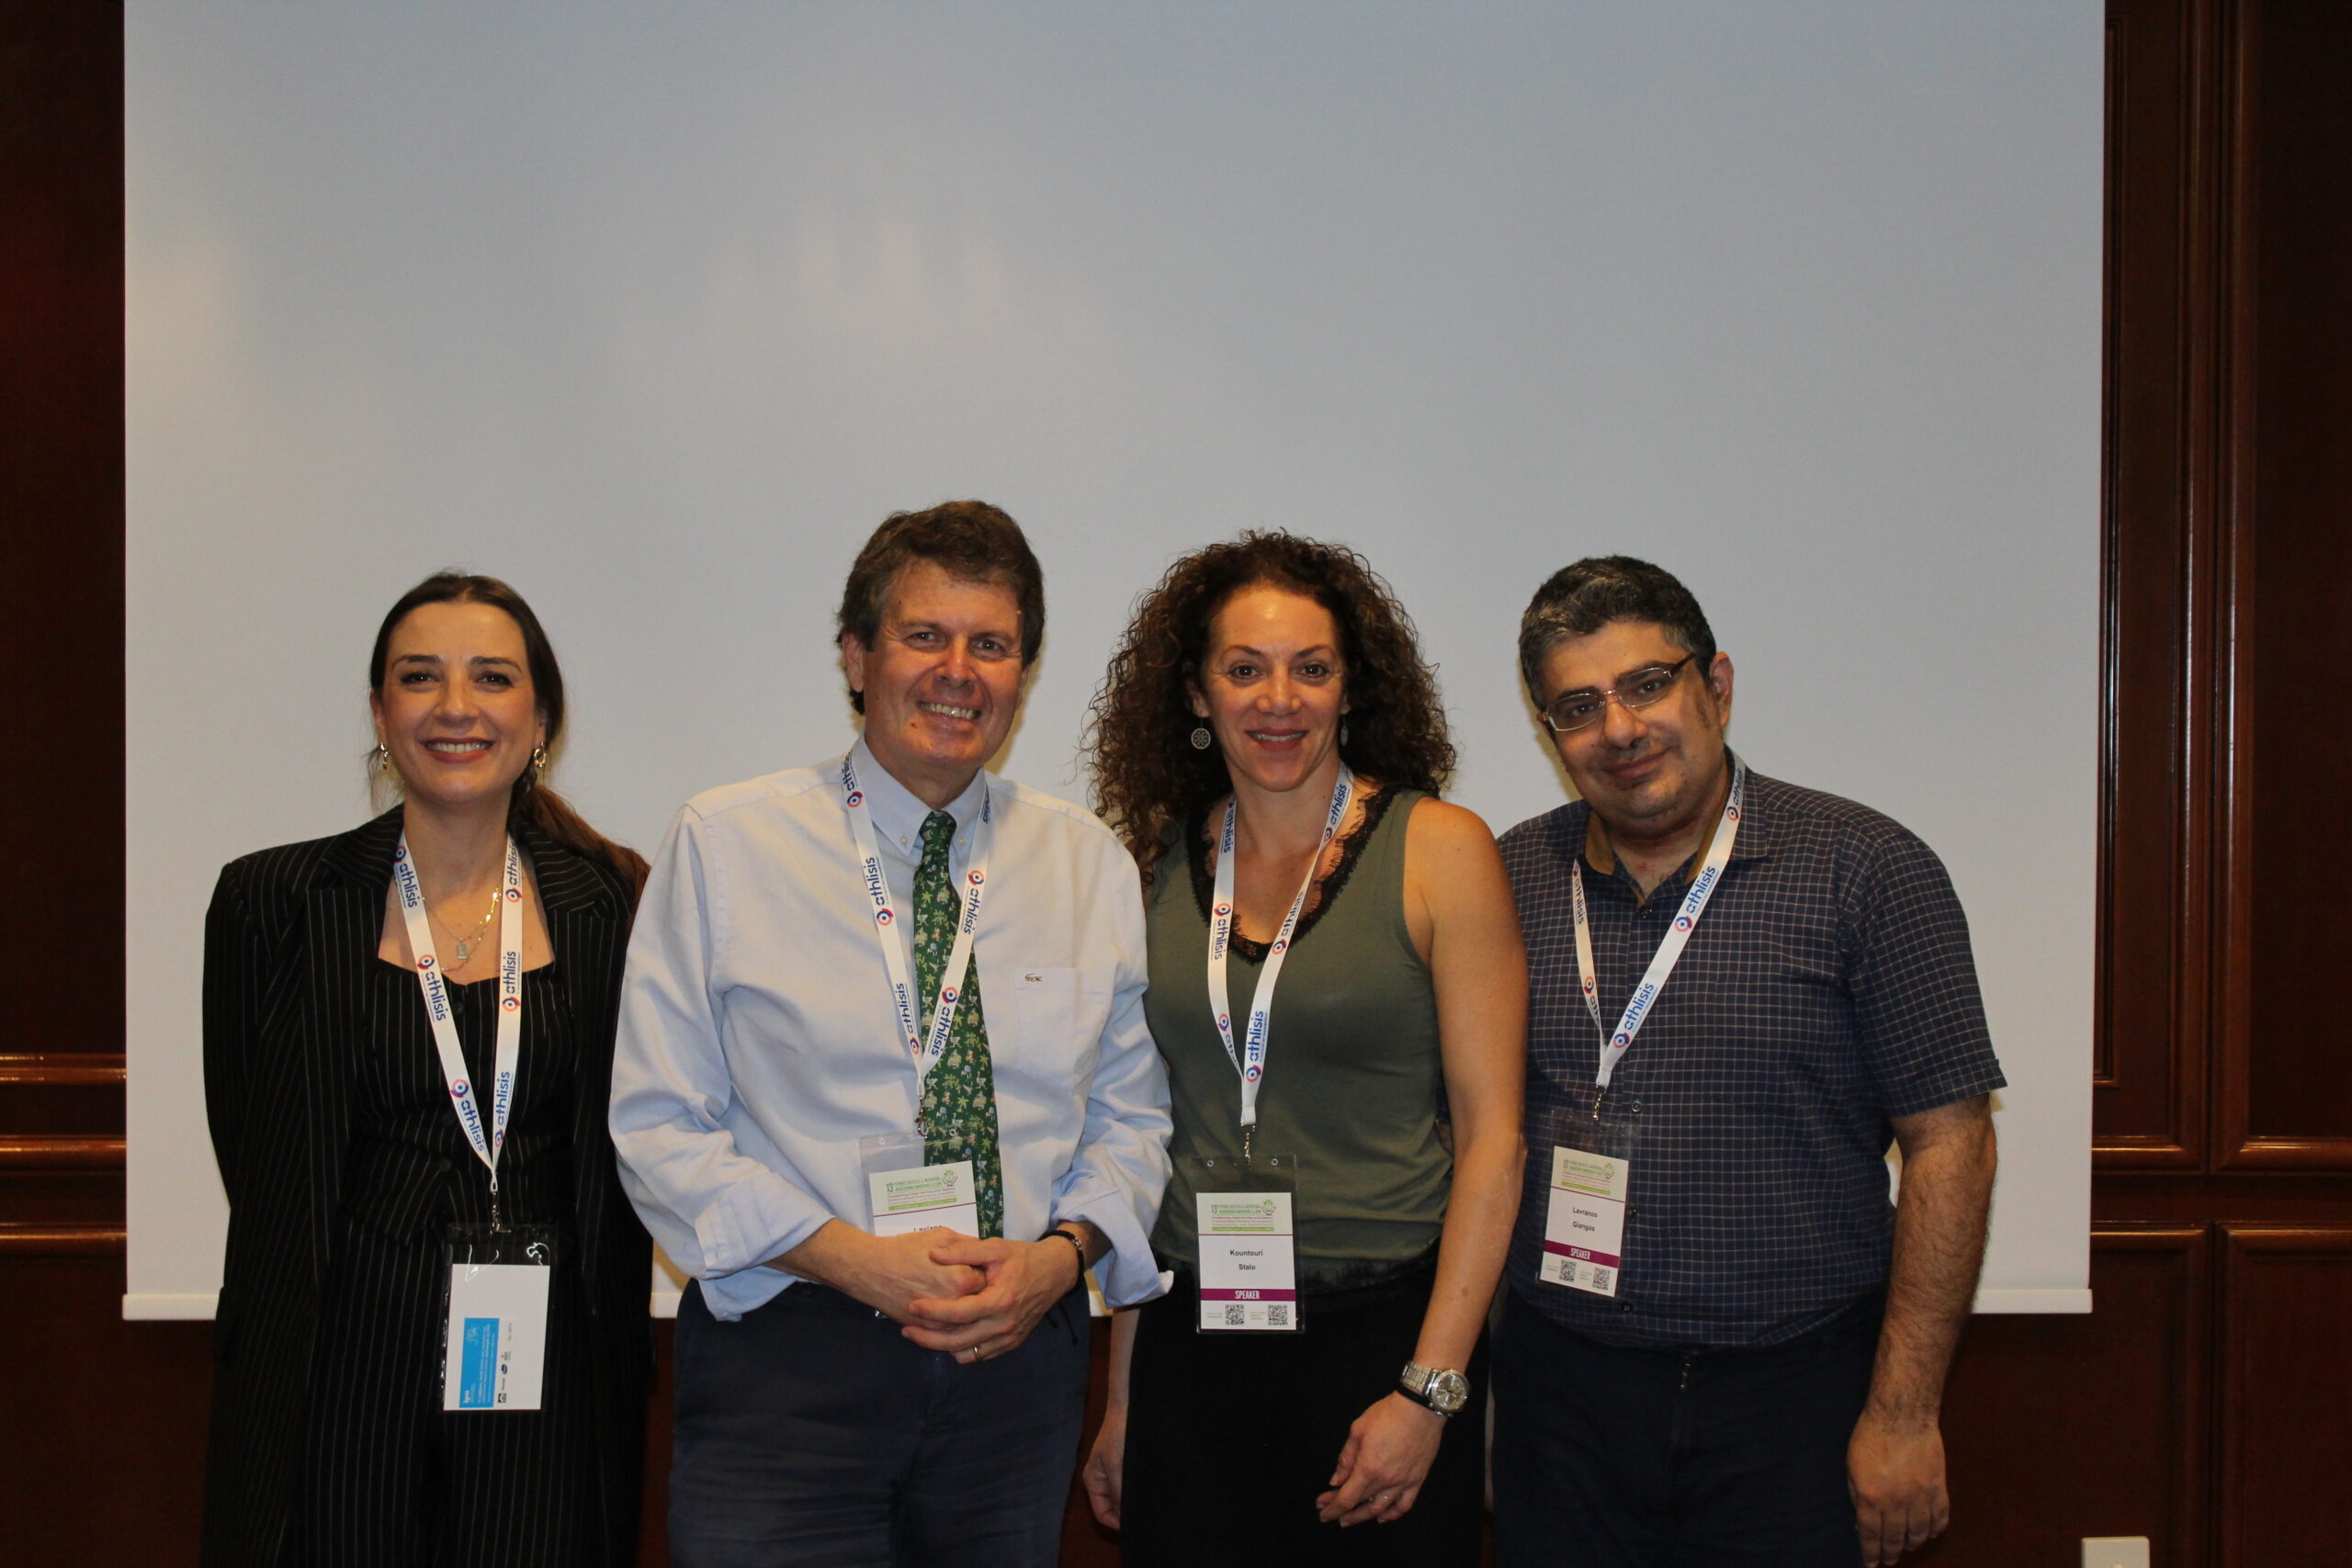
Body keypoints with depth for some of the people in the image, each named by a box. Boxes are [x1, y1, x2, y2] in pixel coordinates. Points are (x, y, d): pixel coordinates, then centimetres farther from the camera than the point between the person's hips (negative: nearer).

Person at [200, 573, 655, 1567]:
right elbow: (252, 1156, 4)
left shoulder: (612, 904, 4)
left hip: (546, 1374, 1)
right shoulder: (274, 901, 1)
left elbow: (630, 1154, 7)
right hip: (342, 1370, -1)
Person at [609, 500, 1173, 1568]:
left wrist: (1064, 1252, -9)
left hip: (1019, 1352, 3)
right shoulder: (726, 845, -1)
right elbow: (659, 1125, -4)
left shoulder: (1092, 866, 9)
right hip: (785, 1363, -3)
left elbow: (1131, 1112, 11)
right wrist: (854, 1259, -14)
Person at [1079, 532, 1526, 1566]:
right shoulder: (1162, 865, 6)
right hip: (1191, 1337, 3)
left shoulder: (1440, 850, -6)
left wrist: (1430, 1390, -13)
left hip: (1384, 1327, -3)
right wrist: (1121, 1397, 8)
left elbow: (1491, 1138, -8)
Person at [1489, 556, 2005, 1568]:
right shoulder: (1512, 880, 4)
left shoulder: (1865, 870, -6)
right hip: (1561, 1382, 3)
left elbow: (1947, 1140, -7)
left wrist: (1903, 1411, -10)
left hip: (1790, 1398, -3)